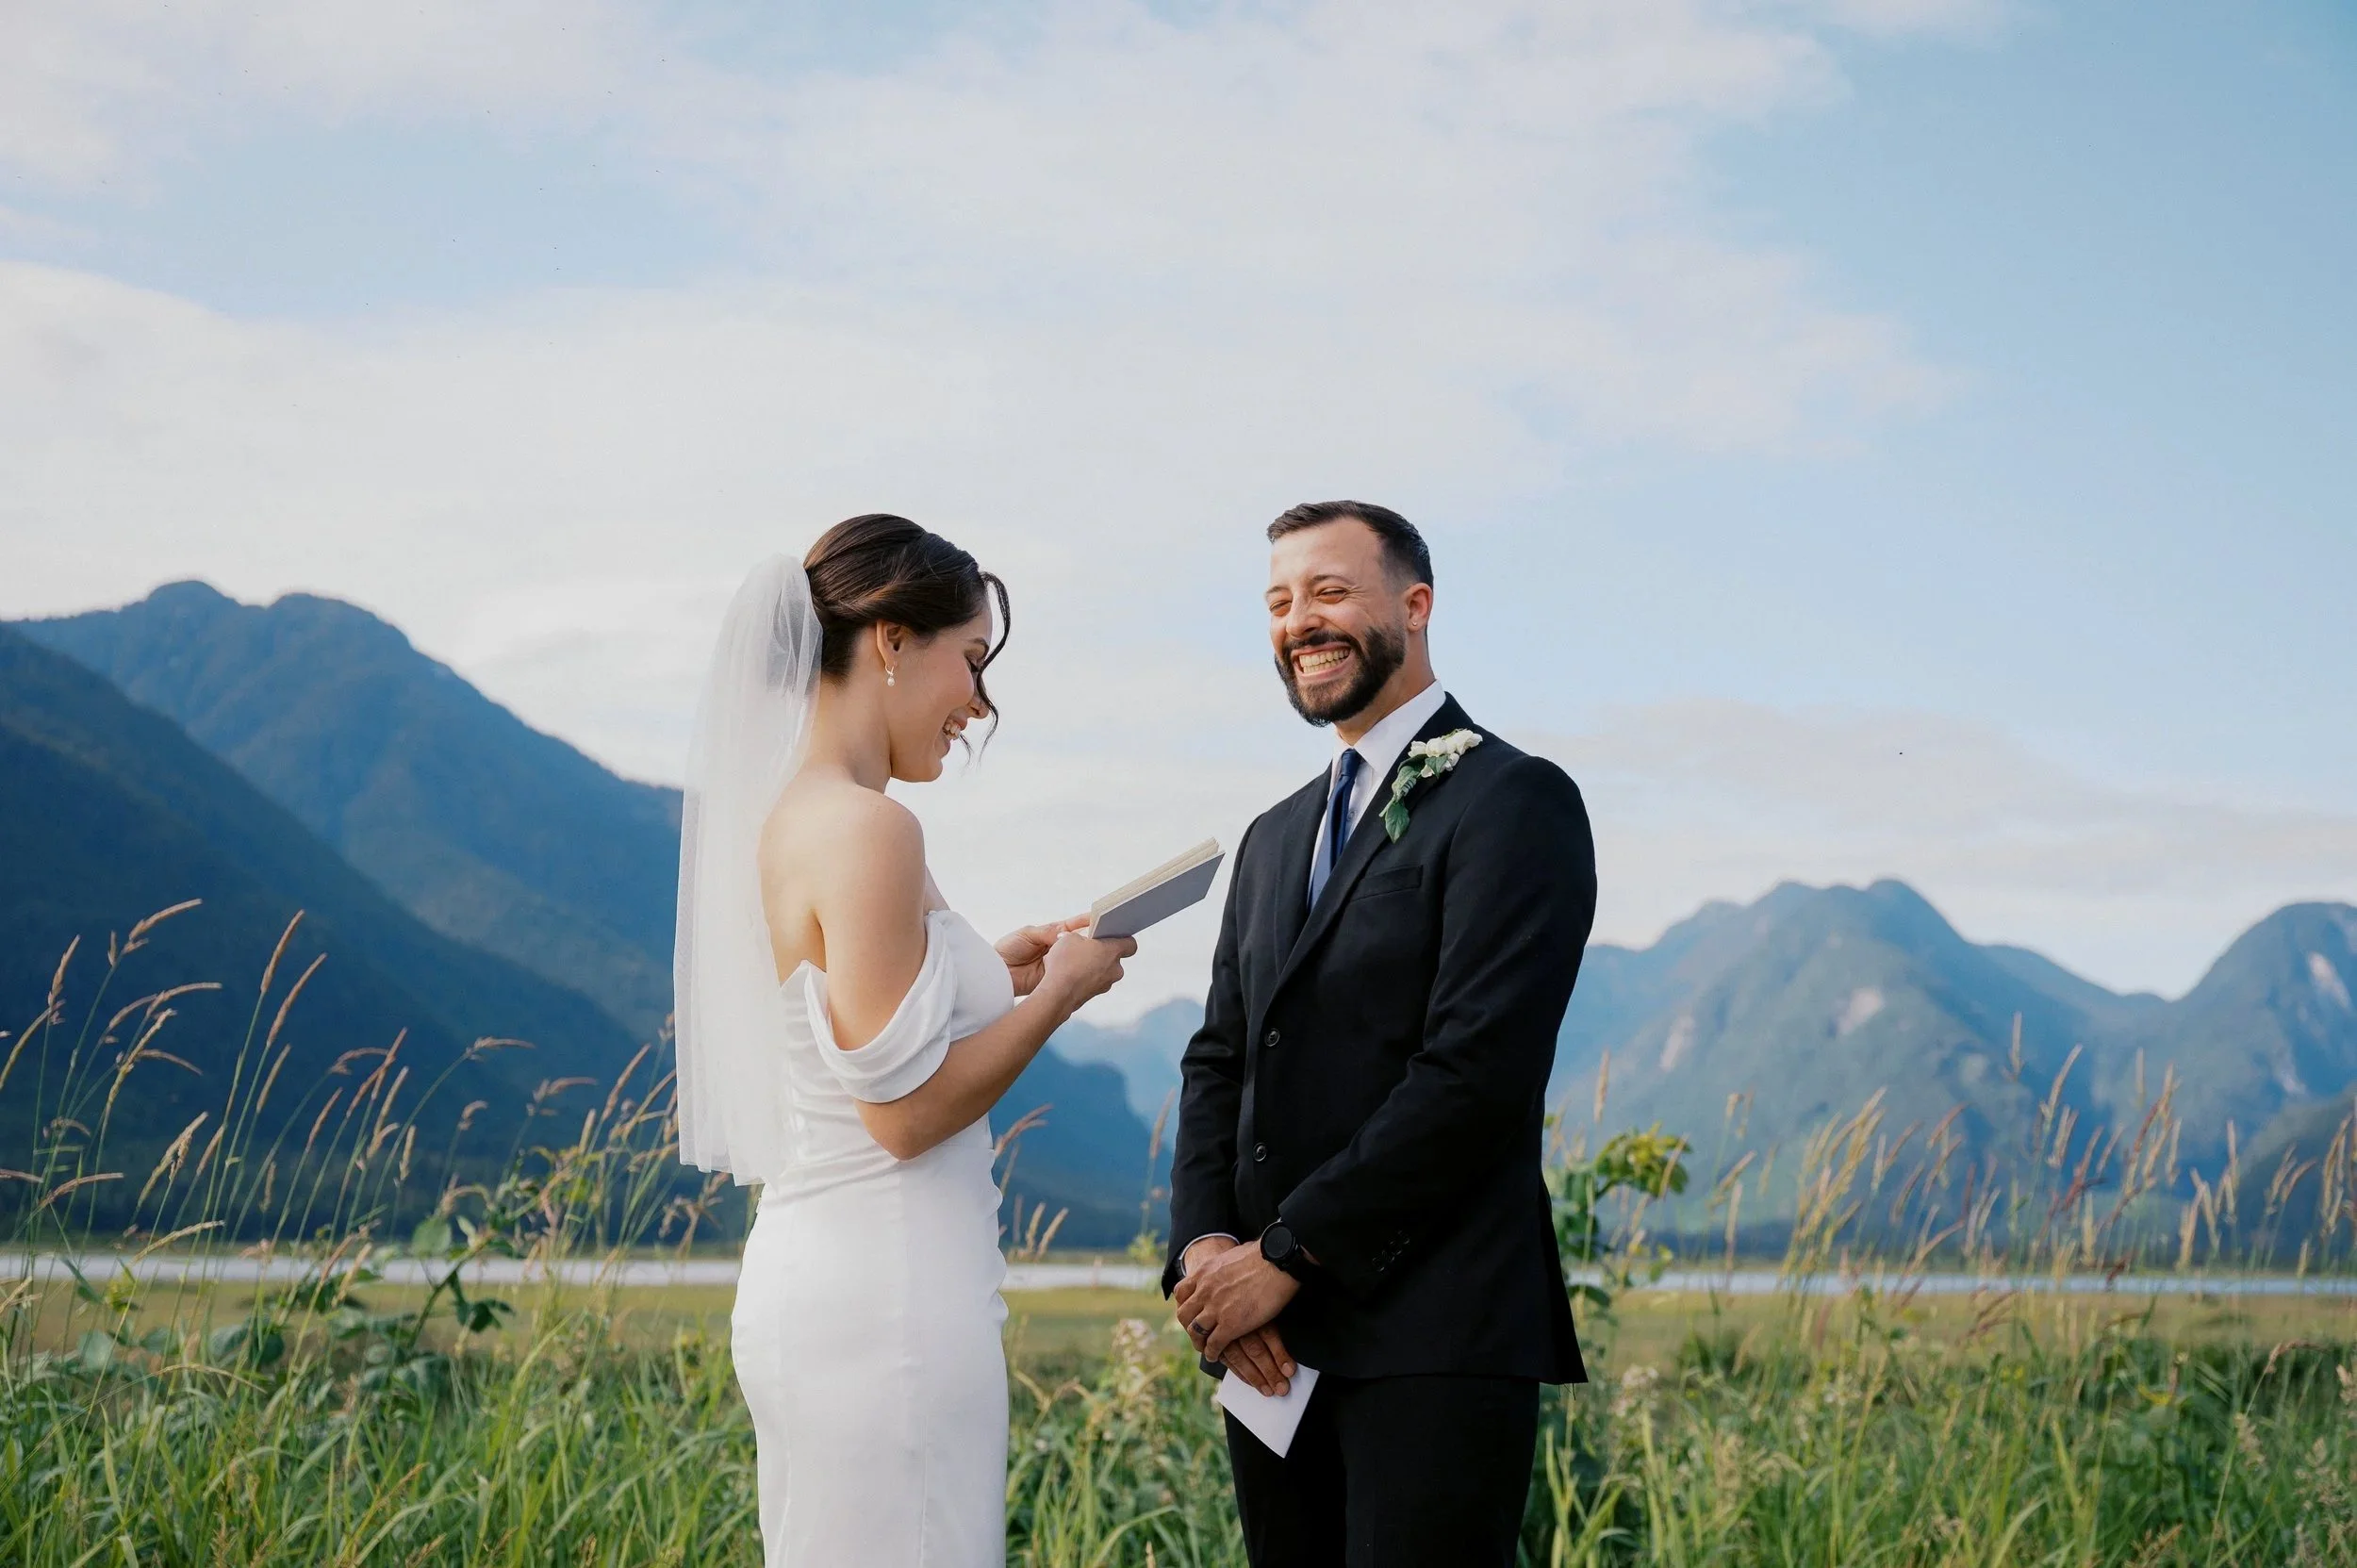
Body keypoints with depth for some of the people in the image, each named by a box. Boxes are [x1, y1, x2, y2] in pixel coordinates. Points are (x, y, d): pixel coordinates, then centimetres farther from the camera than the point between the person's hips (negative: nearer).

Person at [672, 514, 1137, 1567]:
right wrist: (1058, 991, -6)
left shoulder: (785, 815, 11)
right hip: (885, 1294, -10)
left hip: (810, 1274, 10)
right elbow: (907, 1110, -18)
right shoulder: (867, 829, -16)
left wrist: (987, 975, 15)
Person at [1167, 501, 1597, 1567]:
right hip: (1273, 1338, 7)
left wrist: (1288, 1253, -13)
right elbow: (1218, 1064, 15)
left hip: (1435, 1341, -7)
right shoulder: (1276, 838, 20)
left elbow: (1477, 1070, -15)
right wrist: (1203, 1247, -3)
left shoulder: (1516, 801, -6)